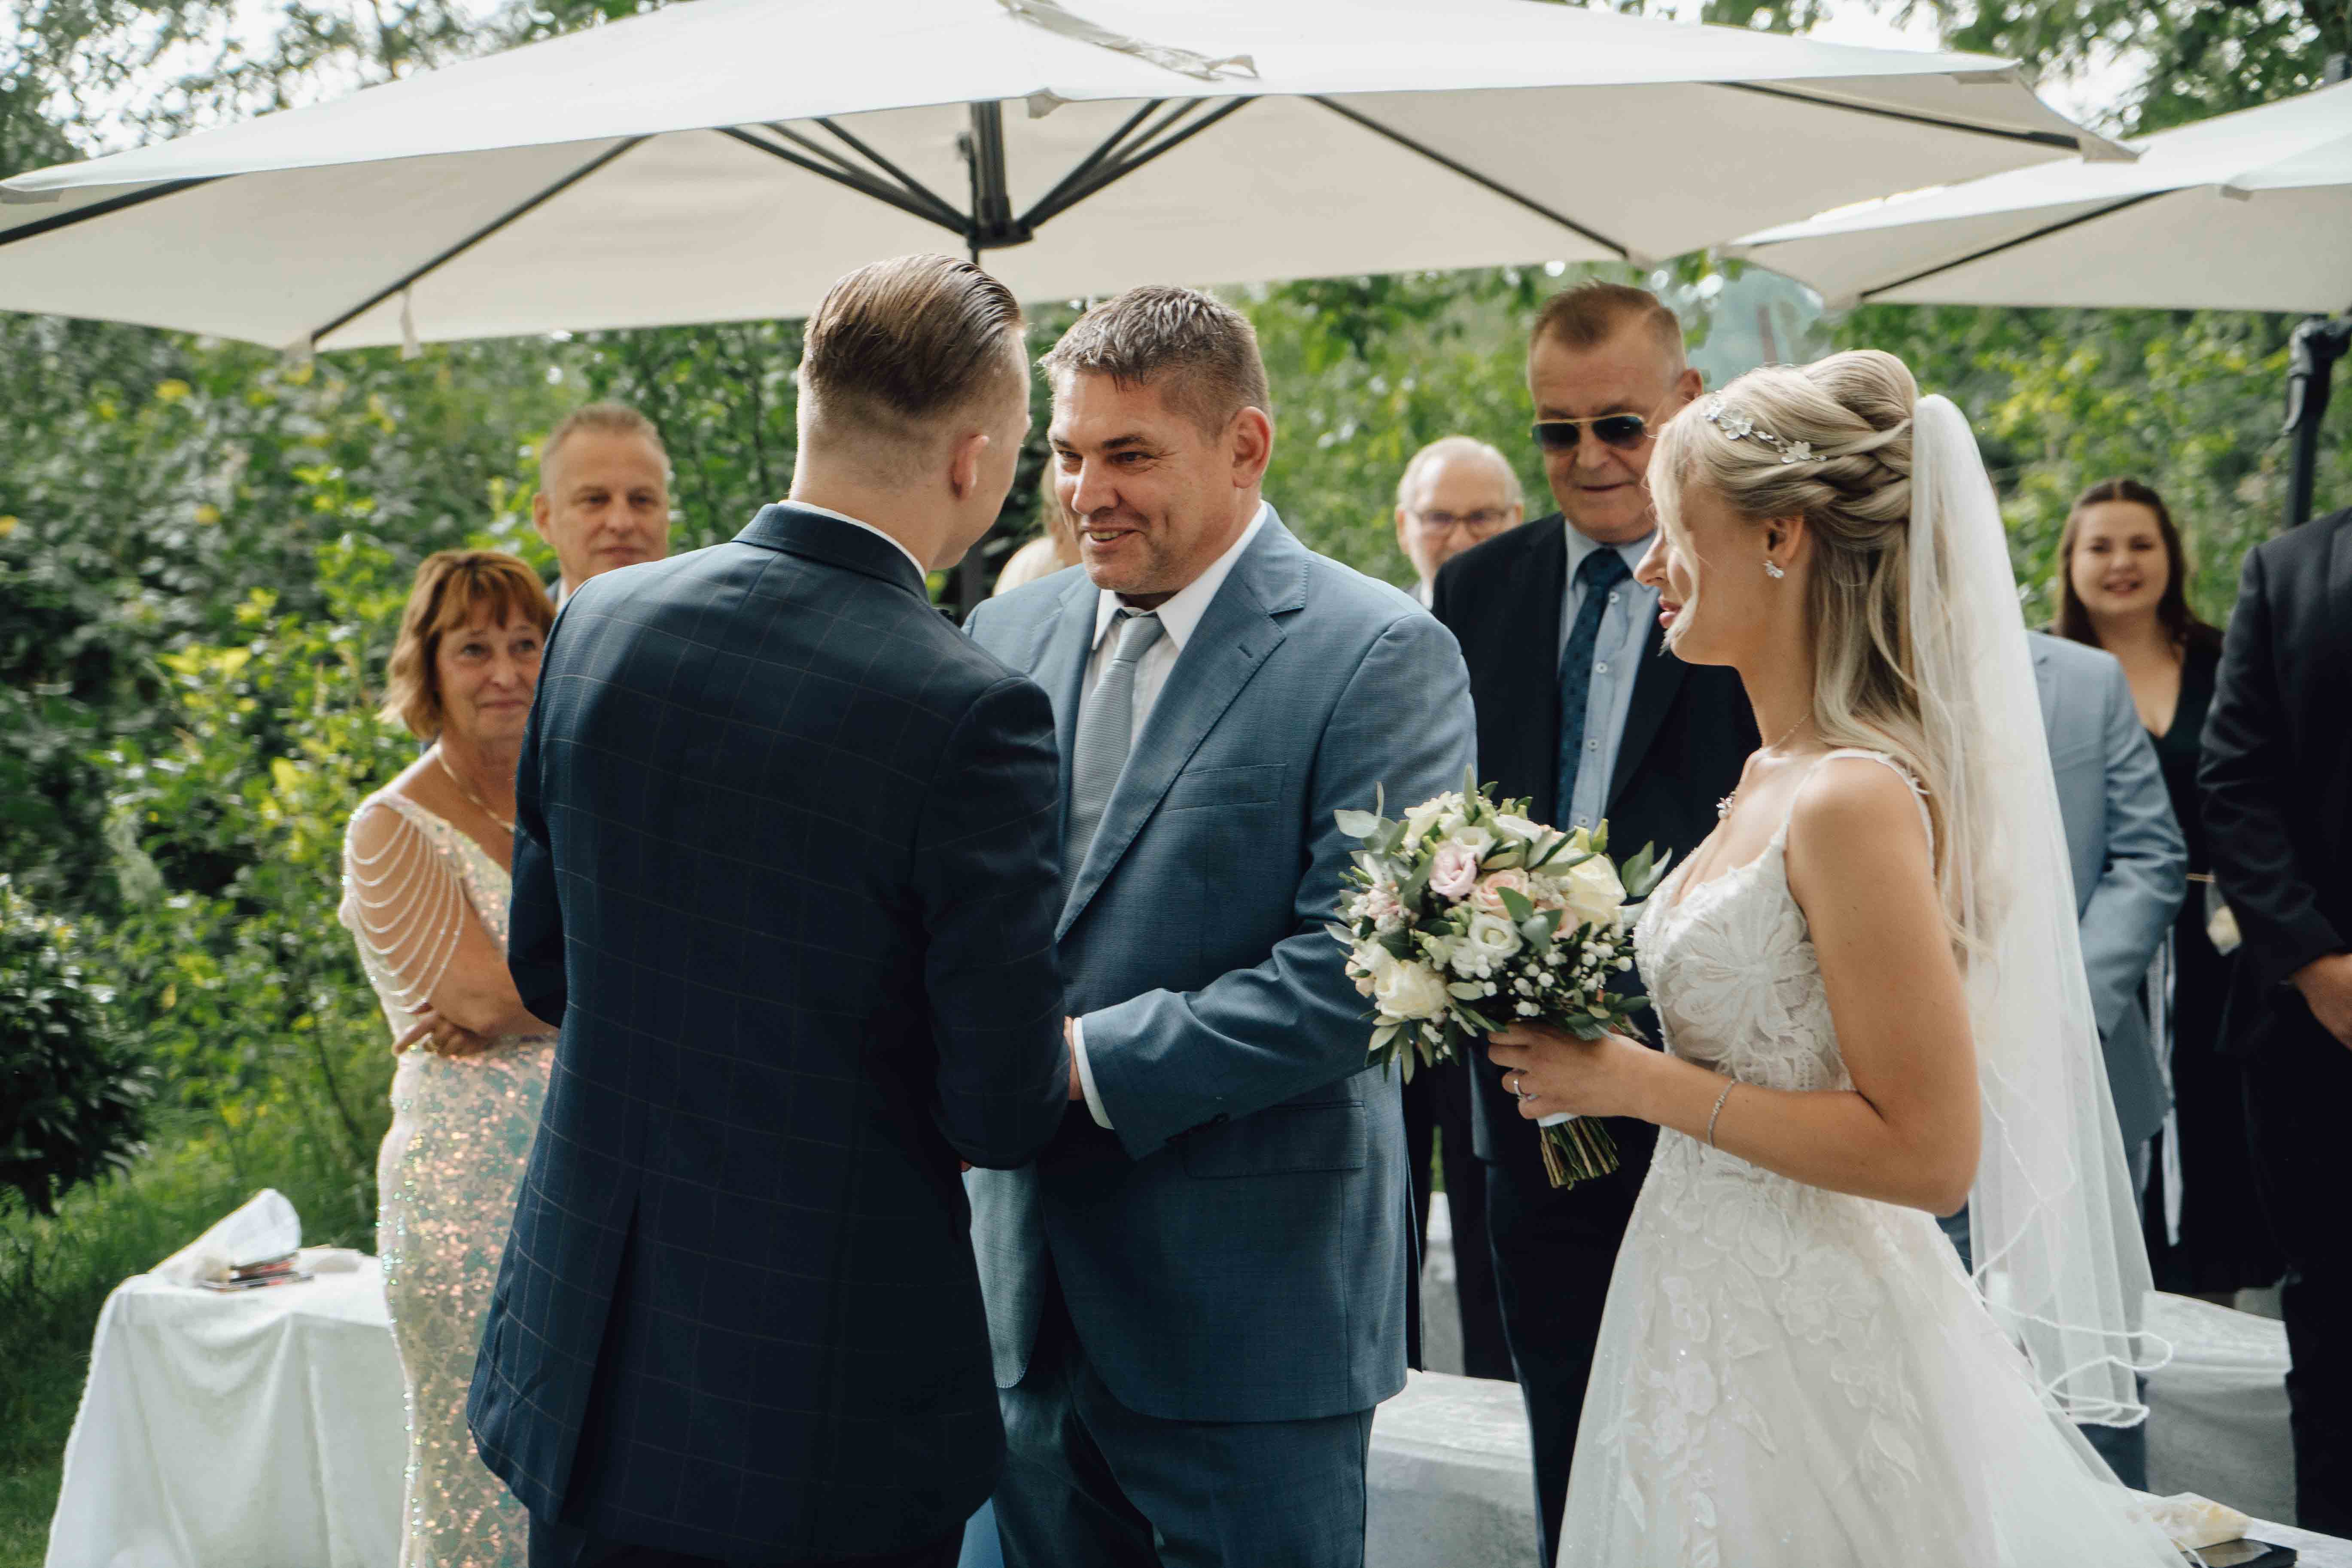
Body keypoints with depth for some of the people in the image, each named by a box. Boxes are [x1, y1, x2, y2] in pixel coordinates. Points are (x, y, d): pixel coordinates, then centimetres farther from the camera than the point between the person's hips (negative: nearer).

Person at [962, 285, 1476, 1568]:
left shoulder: (1379, 657, -9)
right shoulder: (1009, 635, 11)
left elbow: (1360, 969, -18)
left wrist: (1086, 1061, -19)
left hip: (1248, 1312, -6)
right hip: (1032, 1298, 6)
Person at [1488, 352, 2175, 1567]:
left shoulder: (1858, 798, -20)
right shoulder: (1770, 775, 8)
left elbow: (1928, 1153, -23)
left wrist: (1639, 1082, -19)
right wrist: (1597, 1049, 6)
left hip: (1808, 1359, -9)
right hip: (1715, 1318, 9)